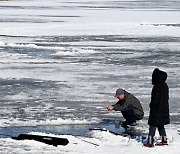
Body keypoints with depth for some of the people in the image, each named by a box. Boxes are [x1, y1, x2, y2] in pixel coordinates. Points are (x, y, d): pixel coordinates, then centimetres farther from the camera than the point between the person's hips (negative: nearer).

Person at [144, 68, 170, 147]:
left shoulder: (157, 87, -22)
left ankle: (150, 142, -1)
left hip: (156, 110, -9)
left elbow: (155, 99, -23)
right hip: (164, 109, 9)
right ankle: (164, 140, 23)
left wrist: (151, 105, -5)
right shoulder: (165, 86, 6)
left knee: (153, 125, -2)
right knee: (161, 125, 19)